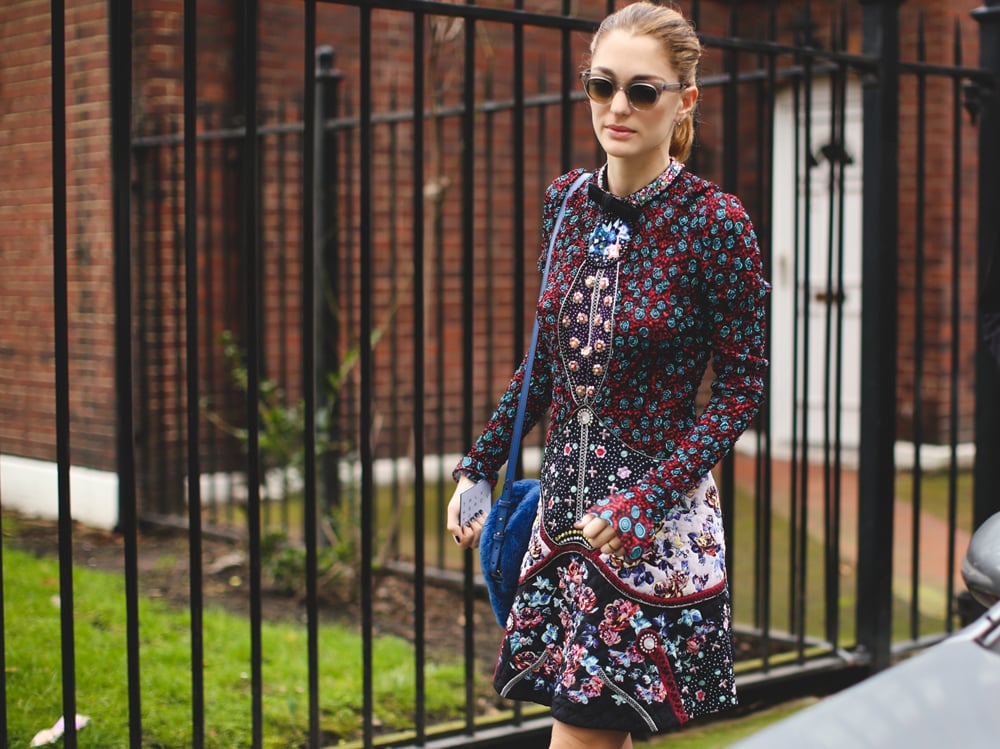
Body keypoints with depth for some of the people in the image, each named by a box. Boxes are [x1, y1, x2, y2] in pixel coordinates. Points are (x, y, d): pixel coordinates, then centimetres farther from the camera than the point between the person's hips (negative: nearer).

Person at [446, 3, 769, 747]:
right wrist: (478, 467, 10)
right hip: (566, 502, 5)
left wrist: (648, 499, -19)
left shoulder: (715, 223, -13)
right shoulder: (568, 202, 5)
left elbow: (742, 386, -10)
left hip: (659, 516, -5)